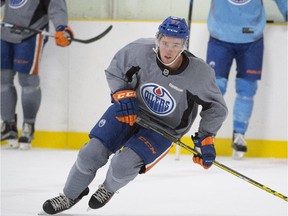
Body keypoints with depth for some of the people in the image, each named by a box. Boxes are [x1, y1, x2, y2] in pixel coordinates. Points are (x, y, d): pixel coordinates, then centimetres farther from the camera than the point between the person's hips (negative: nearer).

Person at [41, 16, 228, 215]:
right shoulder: (140, 50, -24)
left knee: (124, 165, -22)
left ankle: (109, 189, 15)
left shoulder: (199, 73, -27)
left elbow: (216, 106, -9)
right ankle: (70, 196, 24)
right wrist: (122, 95, -18)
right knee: (91, 154, -6)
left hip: (164, 129, -2)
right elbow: (114, 72, -3)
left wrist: (206, 138, -16)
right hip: (129, 111, 2)